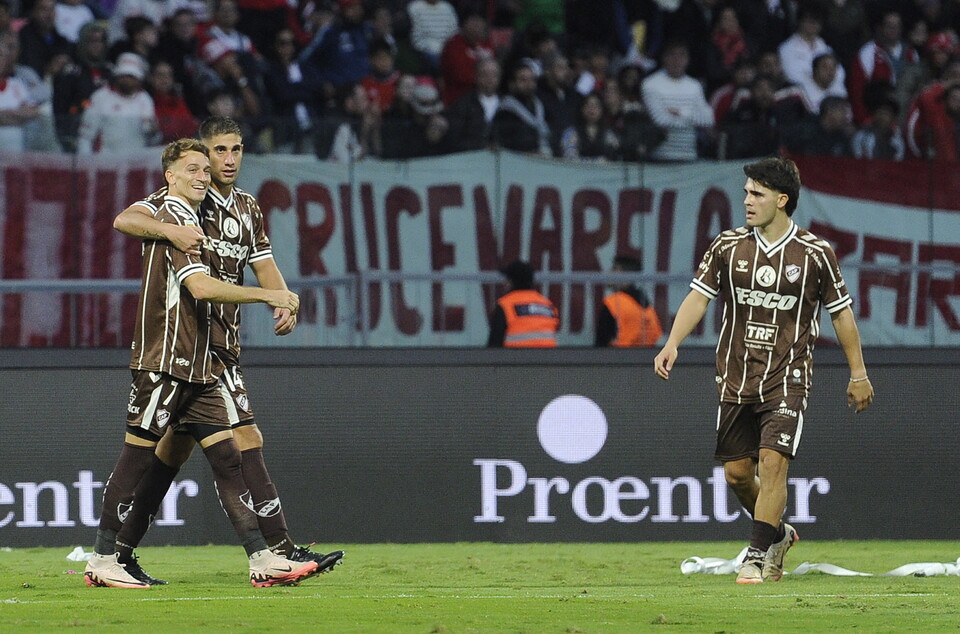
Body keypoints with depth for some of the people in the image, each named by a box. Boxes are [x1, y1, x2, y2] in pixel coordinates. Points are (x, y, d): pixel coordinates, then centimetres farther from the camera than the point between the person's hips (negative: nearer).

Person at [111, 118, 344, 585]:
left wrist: (283, 302, -8)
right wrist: (170, 229, -37)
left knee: (177, 445, 10)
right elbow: (125, 219, -18)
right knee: (246, 439, -13)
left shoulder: (247, 208, 18)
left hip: (225, 340, 8)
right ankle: (280, 550, -16)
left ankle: (120, 551, 15)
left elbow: (264, 266, 13)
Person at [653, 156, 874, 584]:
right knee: (737, 471, 5)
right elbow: (698, 296, 1)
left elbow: (841, 312, 6)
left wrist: (858, 374, 9)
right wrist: (672, 344, -14)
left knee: (772, 461, -16)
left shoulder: (815, 254, -3)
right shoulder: (728, 247, 3)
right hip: (735, 379, 3)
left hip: (788, 377, -3)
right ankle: (776, 534, 30)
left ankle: (758, 555, -7)